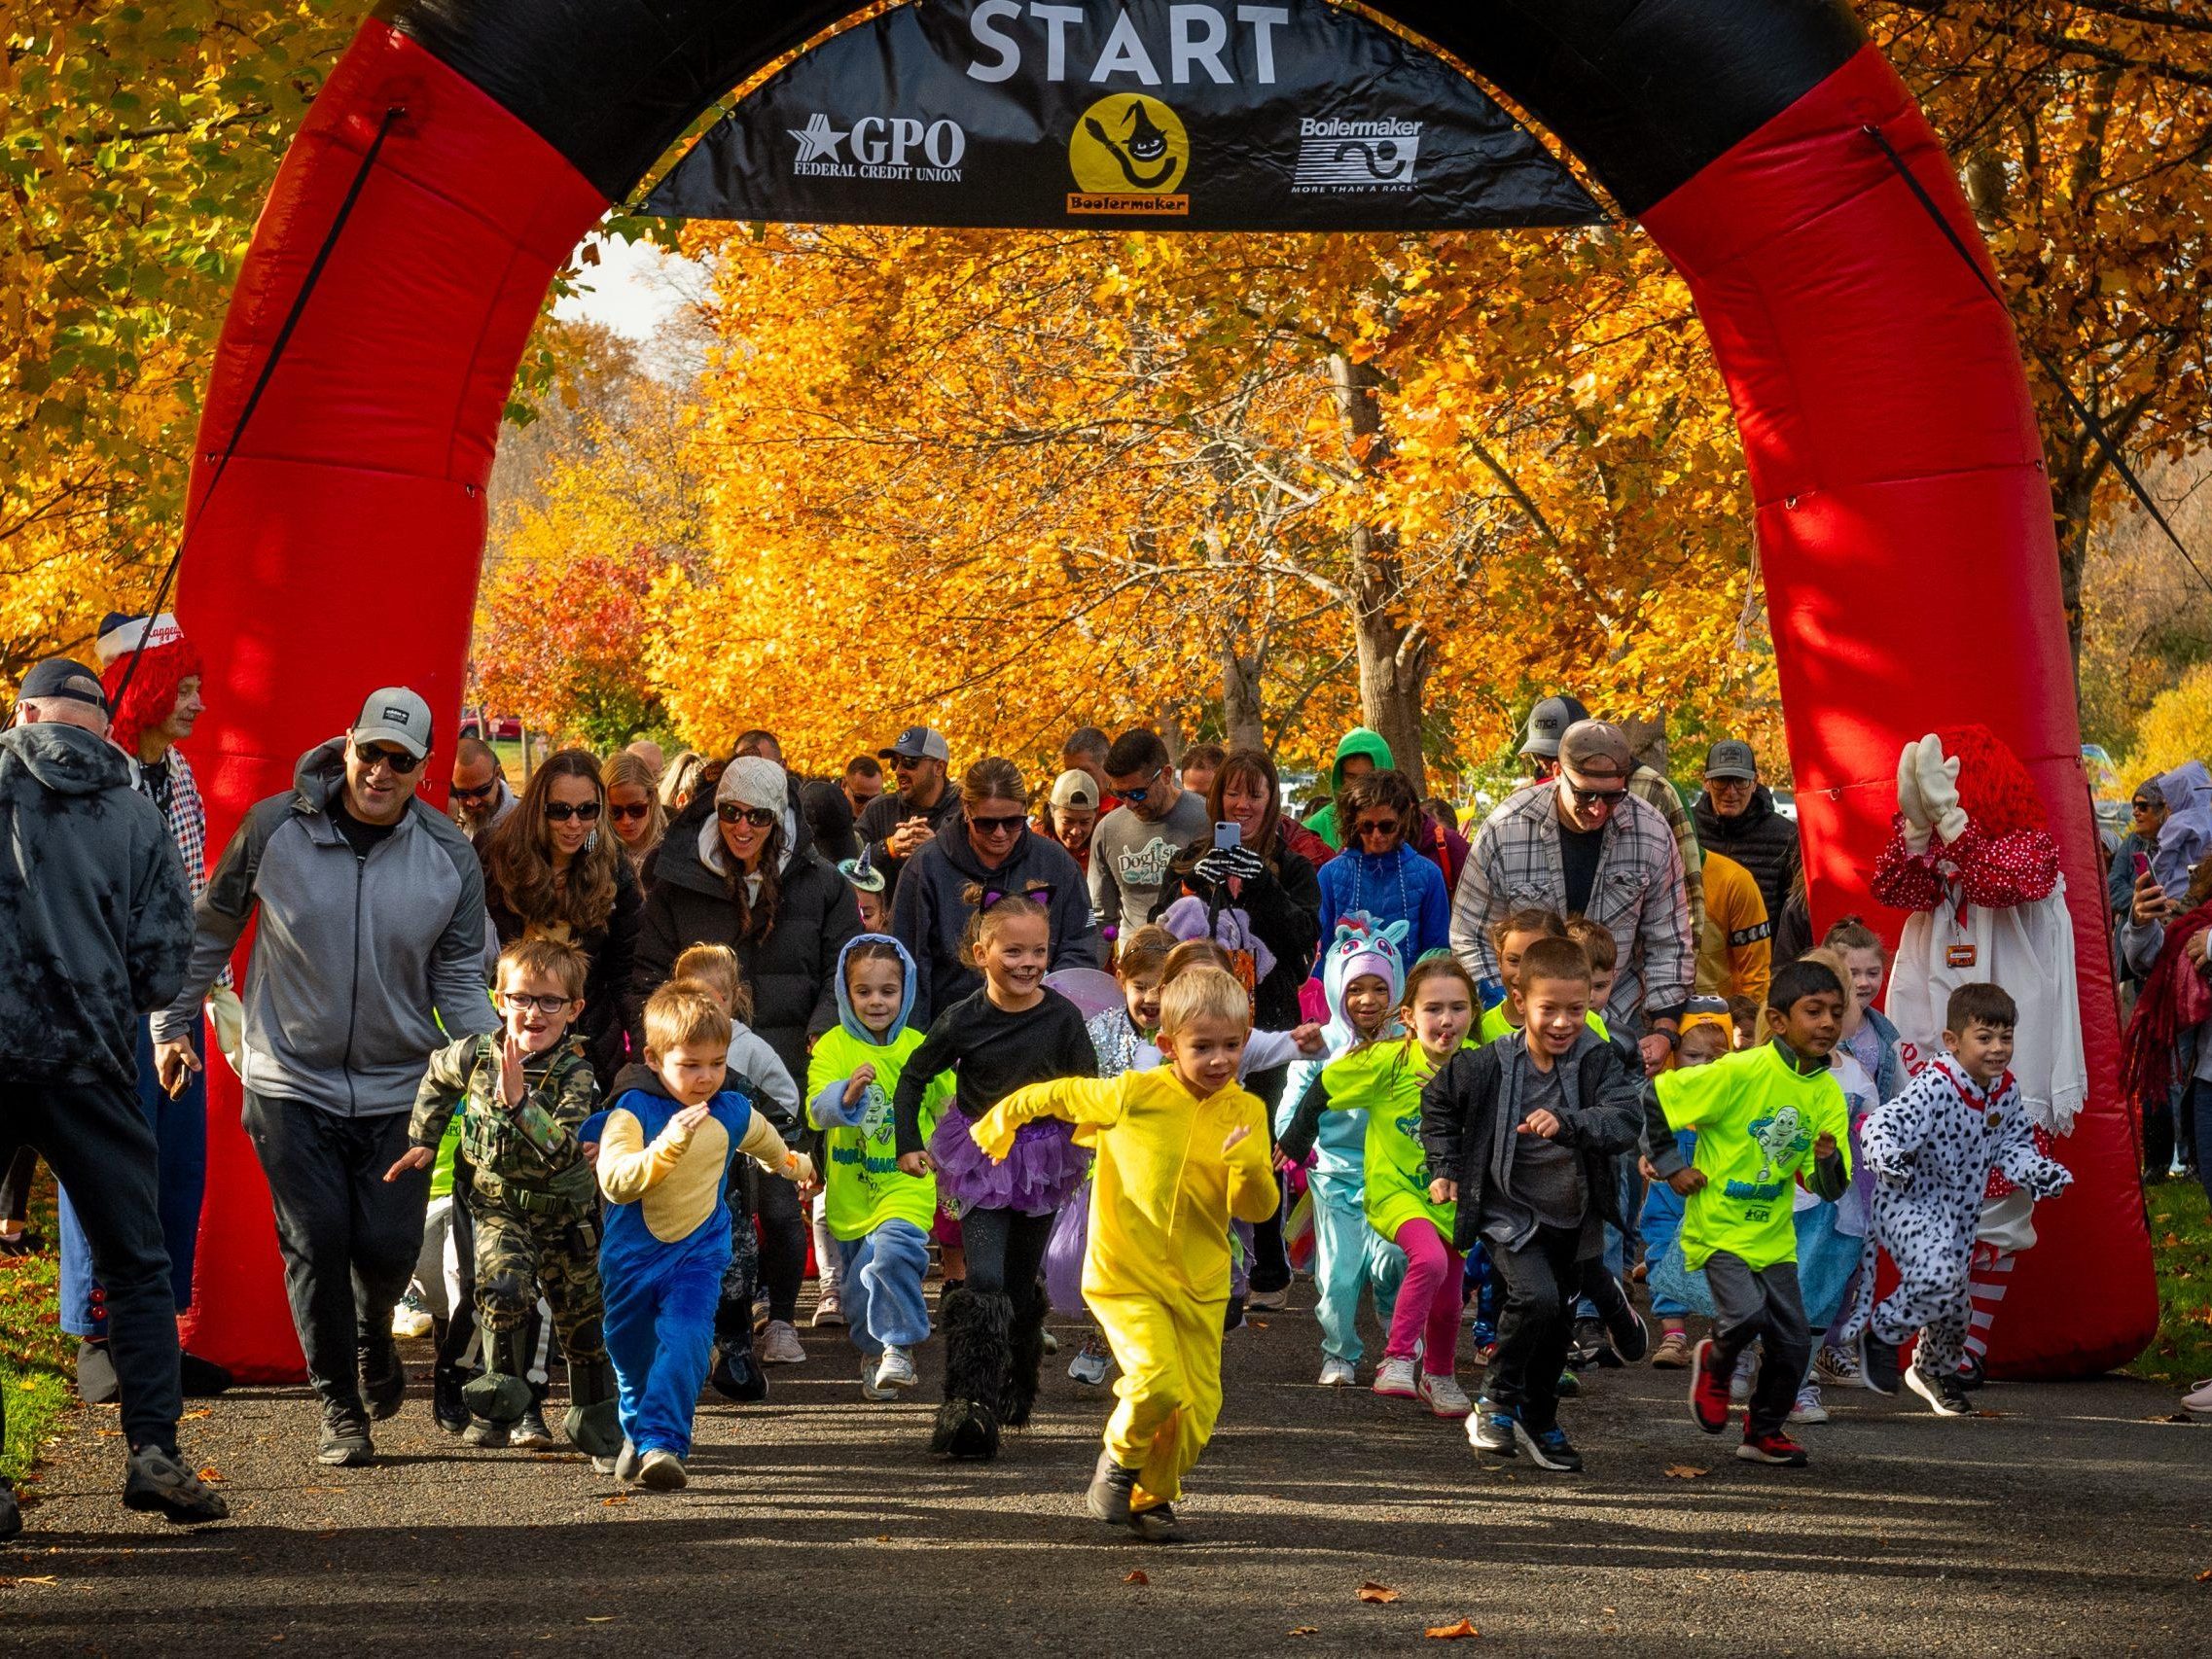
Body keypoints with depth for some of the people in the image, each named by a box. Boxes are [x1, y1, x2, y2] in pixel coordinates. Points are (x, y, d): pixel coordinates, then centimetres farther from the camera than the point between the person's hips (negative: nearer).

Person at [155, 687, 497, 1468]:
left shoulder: (450, 857, -3)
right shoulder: (274, 829, -7)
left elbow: (458, 982, 3)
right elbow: (209, 933, 7)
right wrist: (172, 1024, 11)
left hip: (398, 1086, 1)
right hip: (291, 1081, -1)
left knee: (389, 1245, -1)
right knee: (316, 1242, -5)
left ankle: (373, 1339, 35)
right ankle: (340, 1408, 10)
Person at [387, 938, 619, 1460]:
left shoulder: (575, 1076, -20)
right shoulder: (475, 1055, -11)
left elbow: (562, 1151, -33)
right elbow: (436, 1080, 13)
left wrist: (518, 1100, -42)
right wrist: (422, 1140, 11)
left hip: (564, 1215, 0)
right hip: (498, 1205, 0)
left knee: (581, 1317, 10)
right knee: (504, 1286, -27)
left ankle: (595, 1422, 30)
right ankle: (508, 1396, -10)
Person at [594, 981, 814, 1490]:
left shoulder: (733, 1113, -2)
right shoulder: (631, 1113, -17)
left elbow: (767, 1144, 24)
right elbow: (614, 1181, -32)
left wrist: (795, 1166, 43)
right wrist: (669, 1145, -42)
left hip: (698, 1256, 1)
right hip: (633, 1256, -1)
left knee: (684, 1343, -23)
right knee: (631, 1354, 17)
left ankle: (662, 1442, -31)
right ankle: (637, 1433, 43)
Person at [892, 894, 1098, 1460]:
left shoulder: (1062, 1016, -9)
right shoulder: (962, 1019, -10)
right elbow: (913, 1078, 5)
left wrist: (1088, 1148, -10)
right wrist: (908, 1144, -3)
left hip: (1043, 1161, 1)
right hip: (979, 1158, -1)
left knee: (1021, 1284, 13)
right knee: (984, 1282, -14)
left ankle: (1016, 1394, 33)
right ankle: (968, 1408, -17)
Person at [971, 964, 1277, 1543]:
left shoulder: (1246, 1112, -3)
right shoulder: (1133, 1095, -10)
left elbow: (1256, 1209, -6)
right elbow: (1058, 1095, 6)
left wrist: (1249, 1163, -26)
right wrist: (1000, 1121, 19)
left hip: (1201, 1287, 3)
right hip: (1125, 1277, -3)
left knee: (1197, 1412, 6)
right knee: (1158, 1383, -23)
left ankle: (1151, 1497, 34)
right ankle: (1121, 1457, 9)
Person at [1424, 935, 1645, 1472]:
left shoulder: (1598, 1061, -13)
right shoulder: (1488, 1066, -15)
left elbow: (1626, 1119, -29)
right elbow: (1438, 1100, 5)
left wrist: (1567, 1122, -44)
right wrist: (1444, 1167, 2)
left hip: (1573, 1220, 3)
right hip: (1510, 1213, -3)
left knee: (1558, 1324, 16)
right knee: (1536, 1297, -26)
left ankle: (1538, 1422, 37)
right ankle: (1498, 1401, -5)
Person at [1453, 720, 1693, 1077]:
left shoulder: (1652, 835, -8)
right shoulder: (1504, 830, -12)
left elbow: (1669, 944, 1)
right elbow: (1472, 938, -3)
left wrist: (1663, 1031, -7)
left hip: (1620, 1020, 1)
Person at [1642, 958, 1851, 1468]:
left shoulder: (1827, 1094, 0)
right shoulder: (1741, 1072, -18)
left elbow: (1830, 1189, 2)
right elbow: (1654, 1096, -13)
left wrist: (1828, 1162, -21)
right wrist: (1669, 1164, -9)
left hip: (1773, 1233, 6)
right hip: (1719, 1225, -6)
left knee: (1793, 1341, 3)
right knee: (1746, 1314, -24)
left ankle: (1765, 1433, 26)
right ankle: (1715, 1365, 11)